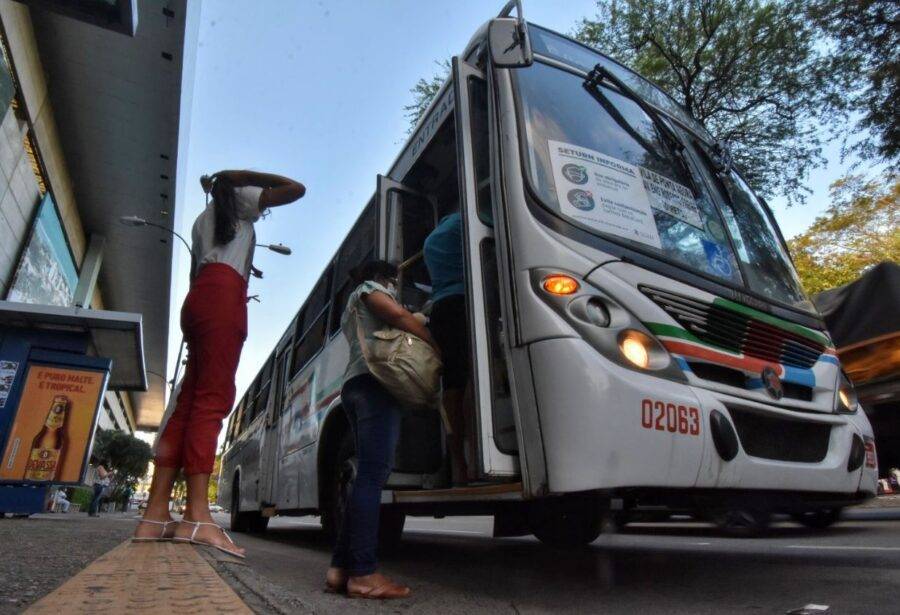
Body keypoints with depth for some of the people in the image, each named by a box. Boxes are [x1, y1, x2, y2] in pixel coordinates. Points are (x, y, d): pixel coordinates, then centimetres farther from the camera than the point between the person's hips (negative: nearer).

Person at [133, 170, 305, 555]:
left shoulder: (204, 219, 35)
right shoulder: (238, 198, 17)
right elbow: (296, 188, 7)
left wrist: (196, 330, 25)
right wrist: (246, 177, 19)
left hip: (199, 298, 8)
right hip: (223, 295, -8)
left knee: (190, 401, -2)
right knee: (212, 399, -20)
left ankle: (156, 514, -8)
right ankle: (196, 515, -28)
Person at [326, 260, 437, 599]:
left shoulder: (350, 310, 37)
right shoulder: (368, 289, 10)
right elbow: (398, 314, -8)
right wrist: (436, 345, -3)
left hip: (355, 384, 9)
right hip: (374, 380, -9)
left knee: (369, 474, 5)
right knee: (373, 474, -16)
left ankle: (341, 567, 3)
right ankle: (363, 574, -18)